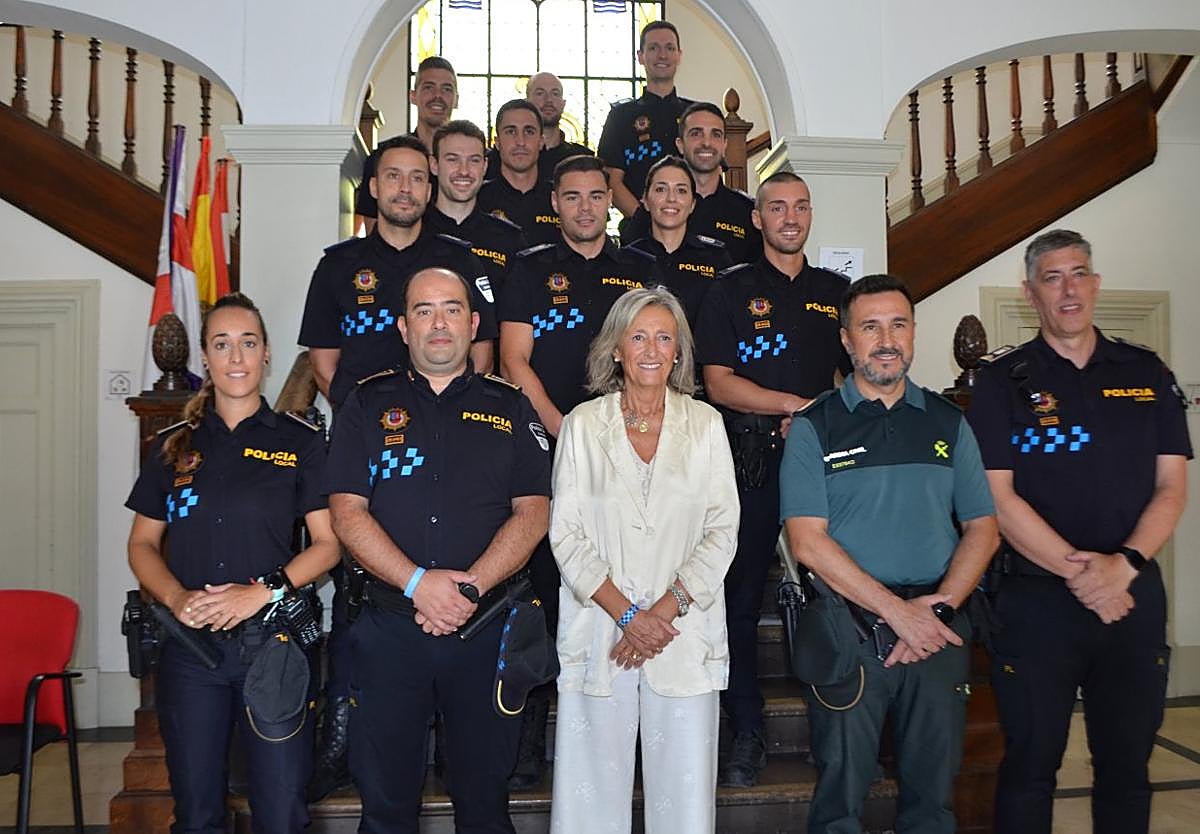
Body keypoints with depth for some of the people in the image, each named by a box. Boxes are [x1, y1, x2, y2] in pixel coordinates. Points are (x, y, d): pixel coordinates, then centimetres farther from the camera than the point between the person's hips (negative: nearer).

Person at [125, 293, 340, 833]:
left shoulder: (301, 442, 3)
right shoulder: (174, 445, 10)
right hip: (189, 642, 2)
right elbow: (143, 544, 11)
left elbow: (328, 542, -1)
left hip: (273, 641, -2)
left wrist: (262, 591, -16)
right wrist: (175, 597, -9)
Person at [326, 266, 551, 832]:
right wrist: (418, 583, -15)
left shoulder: (510, 408, 7)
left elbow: (533, 513, -1)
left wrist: (470, 588, -14)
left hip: (486, 629, 0)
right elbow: (346, 511, -2)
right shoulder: (369, 405, 7)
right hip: (389, 629, 0)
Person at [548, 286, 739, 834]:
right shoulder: (582, 425, 5)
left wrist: (664, 609, -9)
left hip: (684, 629, 1)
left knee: (684, 785, 2)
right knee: (594, 788, 3)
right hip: (600, 629, 0)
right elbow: (565, 534, 0)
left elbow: (723, 530, 2)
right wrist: (625, 614, -9)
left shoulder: (706, 424, 7)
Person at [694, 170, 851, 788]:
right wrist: (795, 405, -11)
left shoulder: (836, 291, 17)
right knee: (742, 595, -1)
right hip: (752, 460, -2)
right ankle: (746, 734, 10)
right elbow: (718, 383, -2)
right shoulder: (731, 291, 7)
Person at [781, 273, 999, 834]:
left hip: (939, 633, 3)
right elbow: (807, 541, -8)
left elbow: (982, 528, 8)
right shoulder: (814, 427, 0)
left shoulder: (948, 423, 10)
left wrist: (938, 606, -8)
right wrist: (896, 611, -13)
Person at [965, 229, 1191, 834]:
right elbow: (998, 499, -7)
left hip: (1134, 596, 3)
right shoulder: (1003, 382, -1)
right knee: (1031, 766, 7)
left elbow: (1171, 488, 3)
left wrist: (1123, 565, -13)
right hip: (1036, 598, -3)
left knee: (1126, 766, 14)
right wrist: (1078, 571, -15)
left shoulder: (1148, 375, 8)